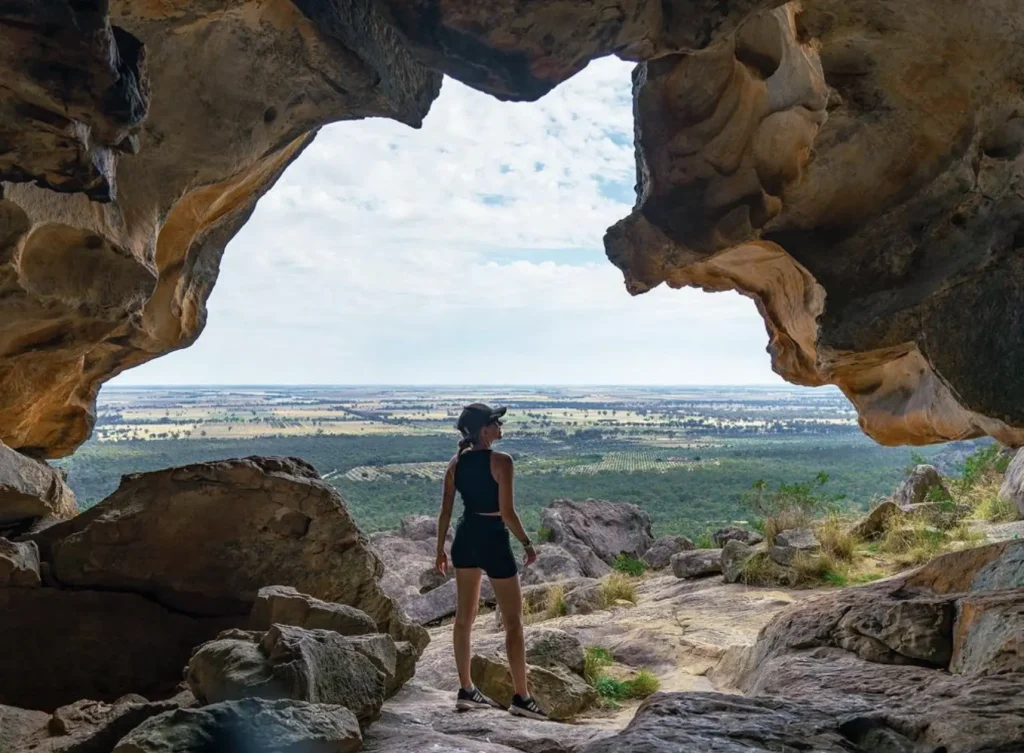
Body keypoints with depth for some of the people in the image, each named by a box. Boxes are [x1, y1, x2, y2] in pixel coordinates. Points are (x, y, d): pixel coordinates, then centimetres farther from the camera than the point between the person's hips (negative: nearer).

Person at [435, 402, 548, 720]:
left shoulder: (456, 462, 2)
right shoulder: (500, 461, -17)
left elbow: (445, 511, 5)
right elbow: (507, 512, -19)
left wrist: (440, 549, 14)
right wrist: (527, 544, -6)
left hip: (466, 537, 7)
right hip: (494, 540, -6)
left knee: (464, 617, 15)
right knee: (513, 622, 5)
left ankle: (466, 691, 24)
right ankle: (521, 697, 10)